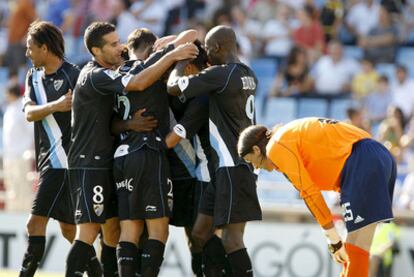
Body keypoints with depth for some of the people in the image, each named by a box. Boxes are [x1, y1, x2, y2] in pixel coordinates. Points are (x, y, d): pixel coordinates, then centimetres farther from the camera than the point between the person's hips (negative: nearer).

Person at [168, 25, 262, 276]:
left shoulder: (220, 74, -15)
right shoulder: (249, 76, 12)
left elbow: (173, 87, -9)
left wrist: (182, 61, 9)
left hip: (233, 167, -9)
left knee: (232, 239, -11)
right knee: (201, 233, 13)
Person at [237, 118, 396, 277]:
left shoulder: (276, 146, -1)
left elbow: (309, 192, -8)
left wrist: (334, 241, -4)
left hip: (363, 165, -9)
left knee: (356, 247, -12)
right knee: (353, 245, 12)